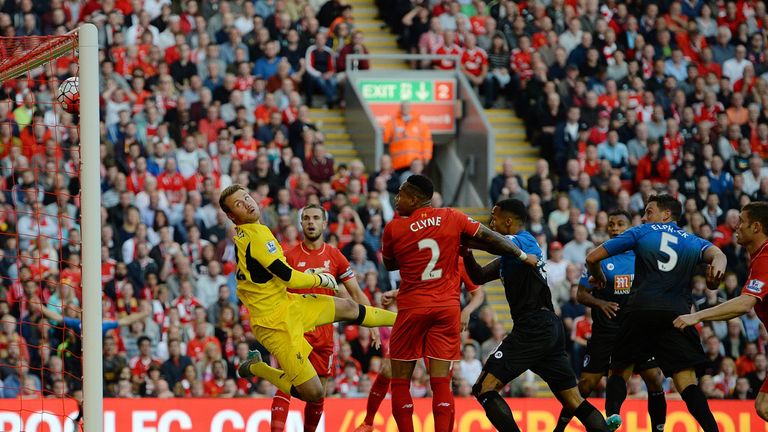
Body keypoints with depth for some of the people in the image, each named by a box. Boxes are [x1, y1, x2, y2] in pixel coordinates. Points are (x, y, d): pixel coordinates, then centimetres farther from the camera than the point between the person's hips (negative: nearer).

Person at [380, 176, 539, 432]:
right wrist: (523, 256, 16)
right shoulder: (452, 218, 2)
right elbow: (489, 239, 3)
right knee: (441, 382, -1)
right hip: (447, 307, 2)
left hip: (412, 308, -2)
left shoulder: (394, 228, -2)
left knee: (400, 382, 6)